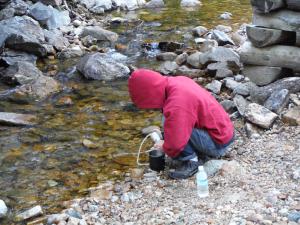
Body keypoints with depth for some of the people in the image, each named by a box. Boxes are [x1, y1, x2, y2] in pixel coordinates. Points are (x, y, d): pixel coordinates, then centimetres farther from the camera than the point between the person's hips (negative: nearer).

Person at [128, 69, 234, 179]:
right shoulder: (178, 80, -4)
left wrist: (165, 147, -5)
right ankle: (198, 151, 11)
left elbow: (174, 144, -28)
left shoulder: (177, 106, -30)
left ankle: (191, 161, -9)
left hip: (218, 144, -9)